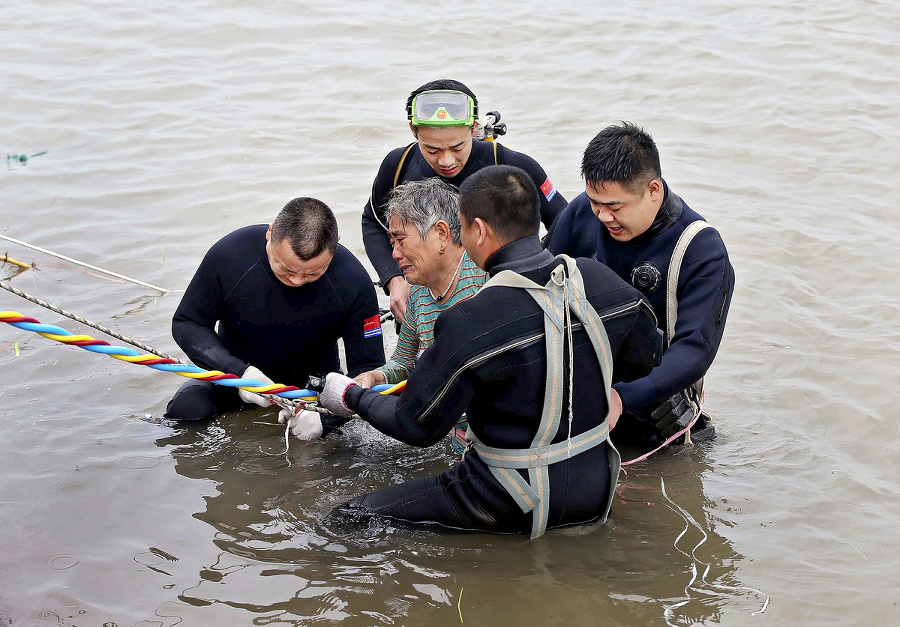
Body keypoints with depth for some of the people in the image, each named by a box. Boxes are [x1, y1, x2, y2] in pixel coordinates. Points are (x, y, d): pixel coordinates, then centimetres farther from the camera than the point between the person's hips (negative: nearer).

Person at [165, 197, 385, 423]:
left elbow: (369, 368, -19)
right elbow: (186, 324, -11)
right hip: (236, 372, -1)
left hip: (313, 381, 1)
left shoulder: (354, 283, -25)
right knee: (185, 409, -28)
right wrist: (237, 371, -29)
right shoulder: (228, 254, -25)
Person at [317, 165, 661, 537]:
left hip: (516, 510, -7)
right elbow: (642, 359, 10)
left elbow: (416, 427, -12)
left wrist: (351, 396, 7)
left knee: (347, 519, 1)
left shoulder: (469, 324, -24)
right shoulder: (600, 280, -7)